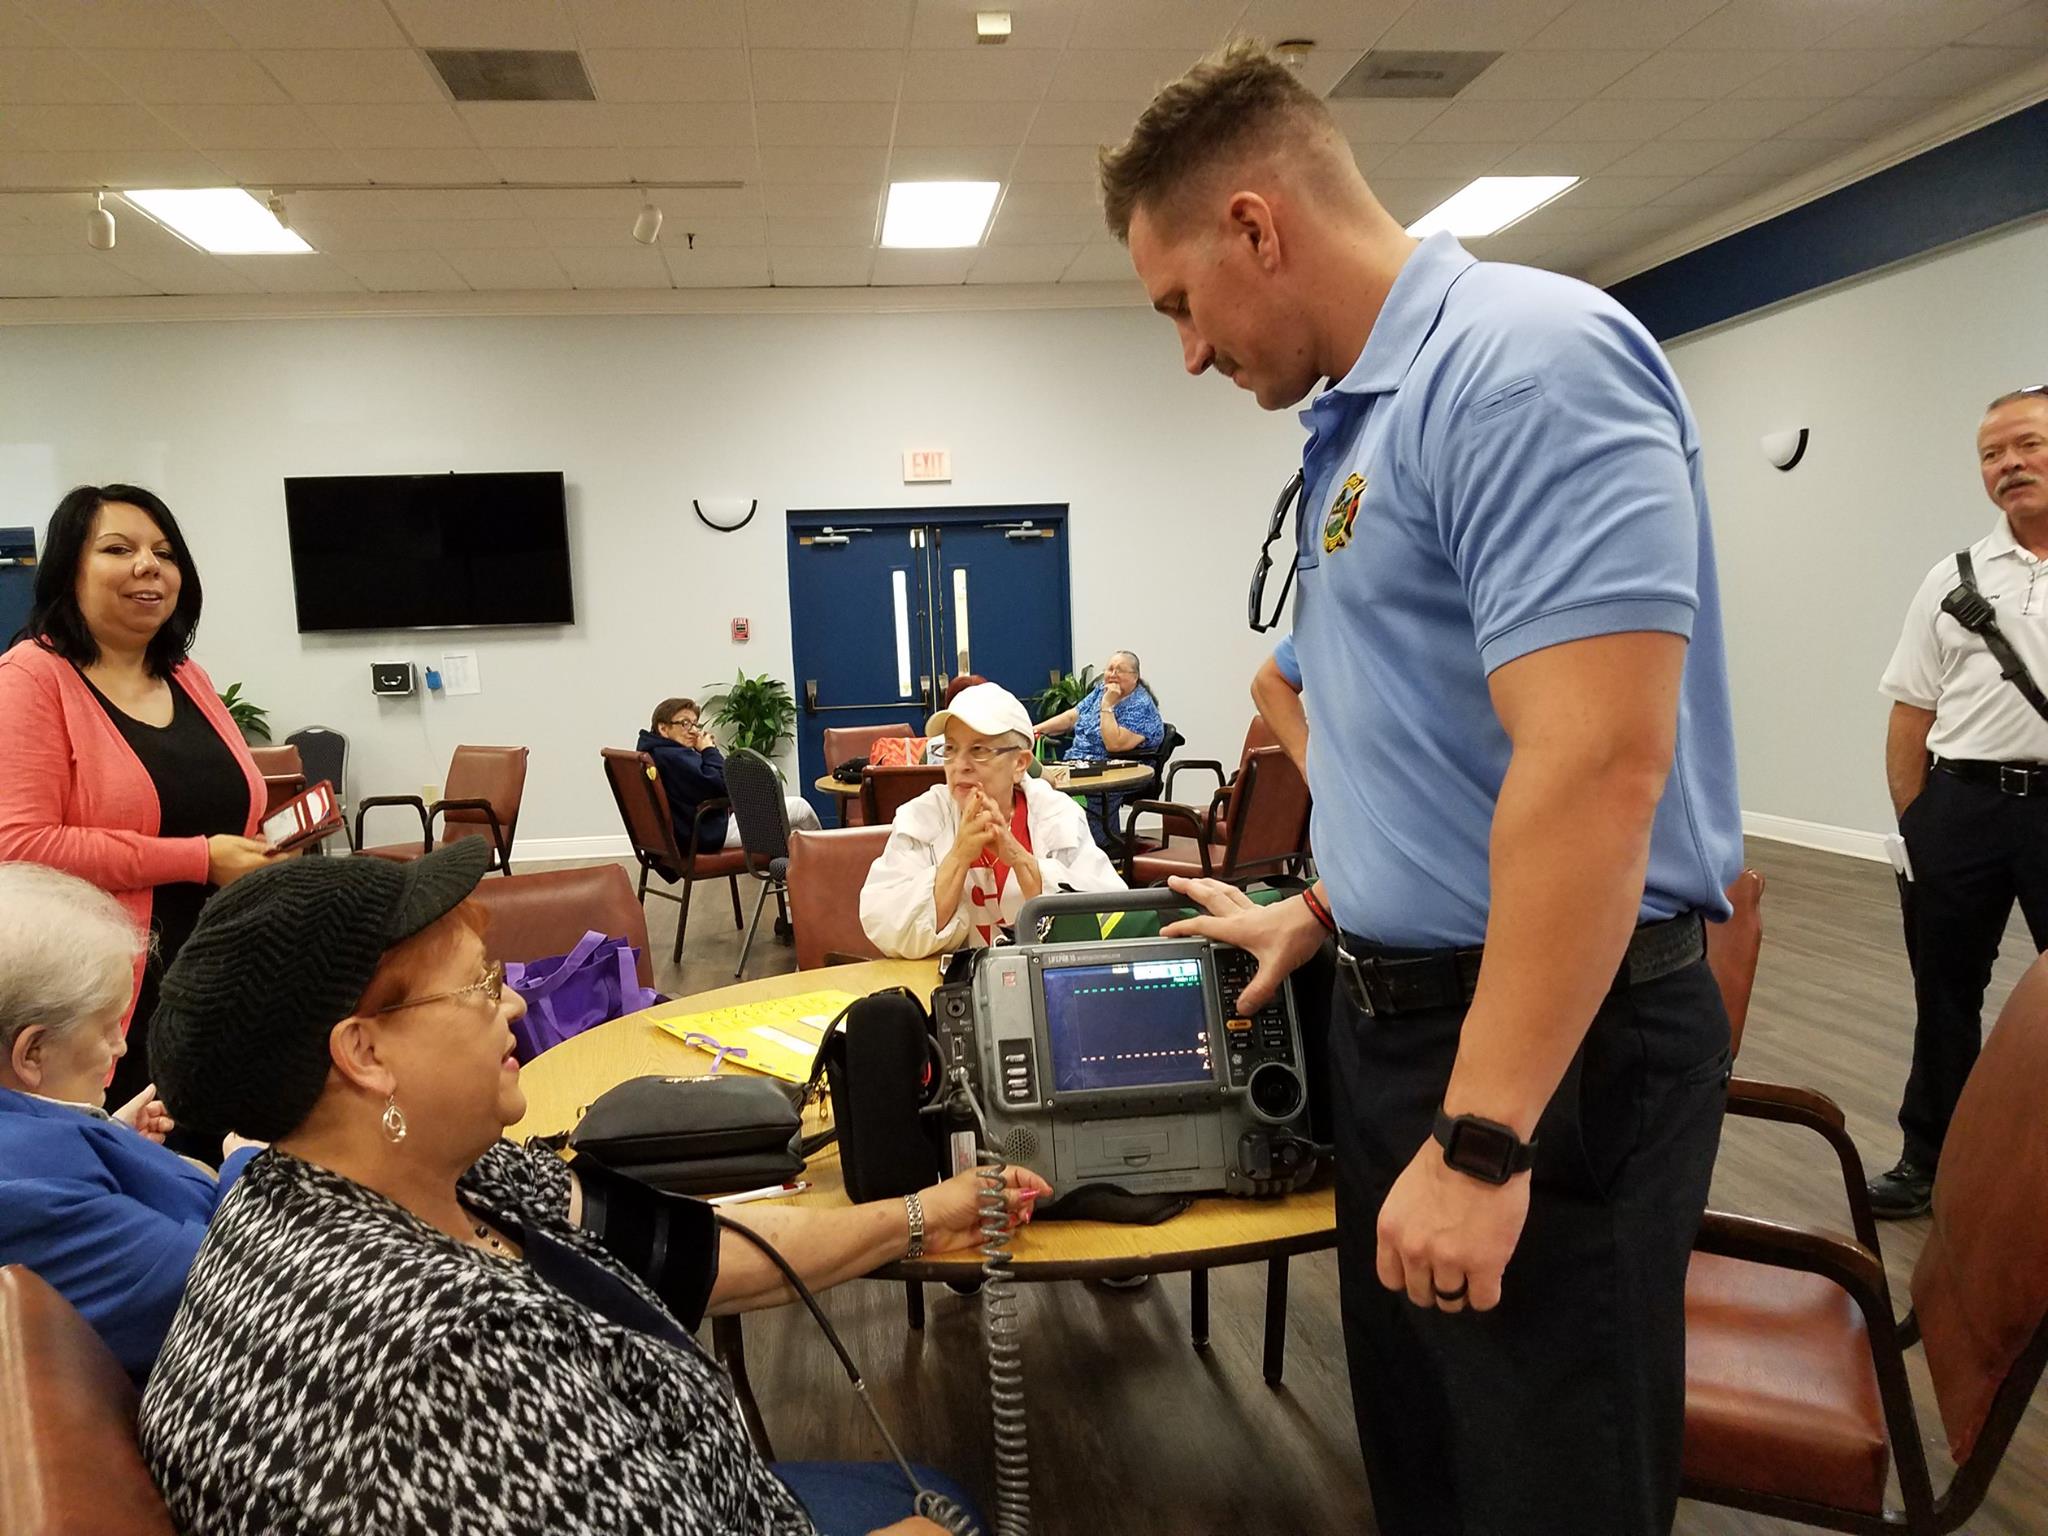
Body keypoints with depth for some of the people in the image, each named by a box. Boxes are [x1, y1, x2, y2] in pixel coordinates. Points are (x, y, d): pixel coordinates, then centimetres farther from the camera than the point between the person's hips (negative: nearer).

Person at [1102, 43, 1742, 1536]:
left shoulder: (1527, 360, -18)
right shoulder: (1367, 414, 12)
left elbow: (1596, 770, -27)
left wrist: (1482, 1140, -24)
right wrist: (1320, 918, 24)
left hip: (1553, 1049, -9)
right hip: (1400, 1012, 9)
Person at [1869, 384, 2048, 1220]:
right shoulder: (1952, 580, 7)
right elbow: (1911, 712, 6)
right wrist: (1914, 823, 0)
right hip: (1962, 803, 2)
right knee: (1945, 990, 12)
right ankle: (1927, 1158, 26)